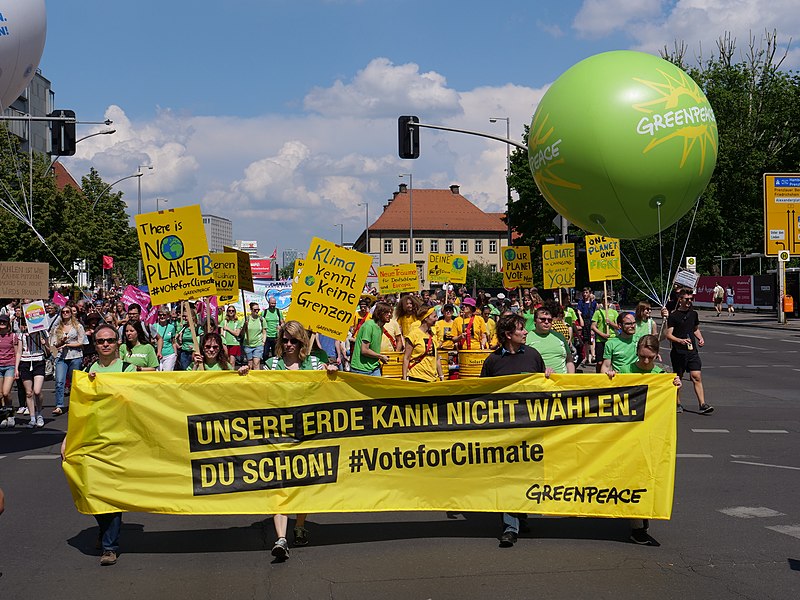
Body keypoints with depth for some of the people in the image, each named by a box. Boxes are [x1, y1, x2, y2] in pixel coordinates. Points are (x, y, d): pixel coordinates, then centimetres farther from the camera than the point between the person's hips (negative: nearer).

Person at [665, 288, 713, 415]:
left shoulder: (694, 314, 12)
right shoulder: (673, 316, -5)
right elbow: (668, 334, -8)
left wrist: (700, 338, 7)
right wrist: (680, 340, -25)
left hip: (692, 351, 3)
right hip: (678, 352, -3)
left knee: (697, 376, -8)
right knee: (677, 378, 7)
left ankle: (702, 404, -12)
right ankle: (678, 404, 21)